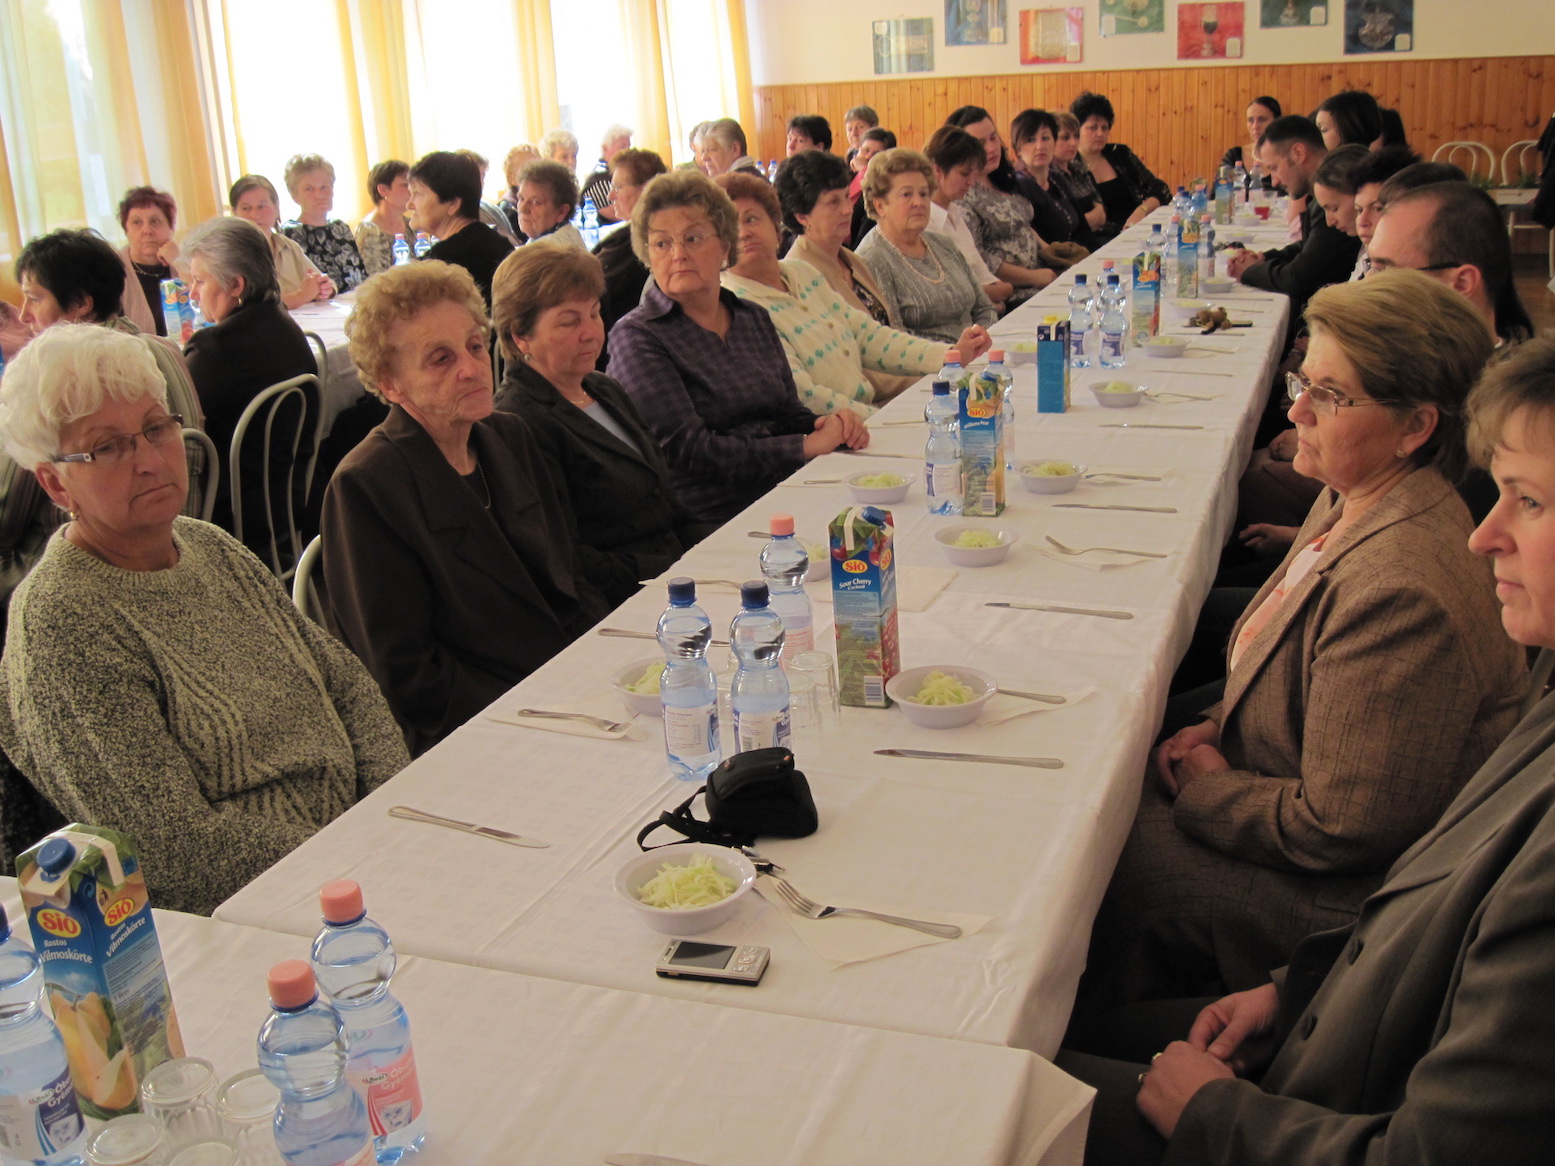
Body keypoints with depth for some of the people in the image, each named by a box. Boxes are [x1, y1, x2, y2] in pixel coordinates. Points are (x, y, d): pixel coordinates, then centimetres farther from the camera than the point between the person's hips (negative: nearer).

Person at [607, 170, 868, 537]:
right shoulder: (636, 337, -4)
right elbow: (685, 449, -13)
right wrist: (806, 446, -13)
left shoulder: (754, 319, 16)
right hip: (705, 523, -6)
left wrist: (825, 425, -5)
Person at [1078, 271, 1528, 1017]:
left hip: (1334, 901, -9)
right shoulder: (1351, 504, 0)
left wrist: (1205, 787, -13)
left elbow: (1340, 829, -27)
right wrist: (1218, 726, -1)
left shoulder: (1403, 591, -32)